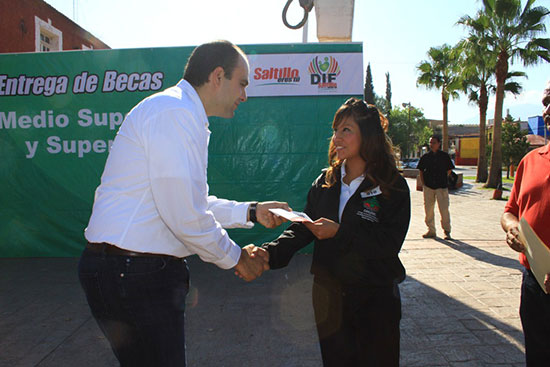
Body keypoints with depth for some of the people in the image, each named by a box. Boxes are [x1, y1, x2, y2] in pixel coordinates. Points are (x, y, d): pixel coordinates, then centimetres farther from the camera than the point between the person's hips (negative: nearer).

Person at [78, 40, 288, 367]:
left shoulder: (179, 112, 16)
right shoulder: (177, 112, -17)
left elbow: (190, 202, 21)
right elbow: (185, 215, -21)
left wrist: (251, 212, 19)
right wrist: (235, 257, -6)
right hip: (133, 275, -10)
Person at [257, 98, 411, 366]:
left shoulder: (393, 187, -10)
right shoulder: (325, 183, 2)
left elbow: (390, 243, -17)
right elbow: (303, 228, -1)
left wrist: (340, 232, -26)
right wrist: (271, 252, -17)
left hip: (375, 297, -3)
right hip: (328, 294, 4)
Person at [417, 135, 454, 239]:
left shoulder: (444, 156, 3)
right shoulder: (425, 156, 7)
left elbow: (449, 170, 11)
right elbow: (420, 170, 14)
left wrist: (442, 179, 2)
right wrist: (423, 183, 6)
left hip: (442, 186, -2)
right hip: (428, 186, 3)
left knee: (444, 209, -6)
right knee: (428, 209, 6)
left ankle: (447, 231, 6)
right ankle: (431, 231, 17)